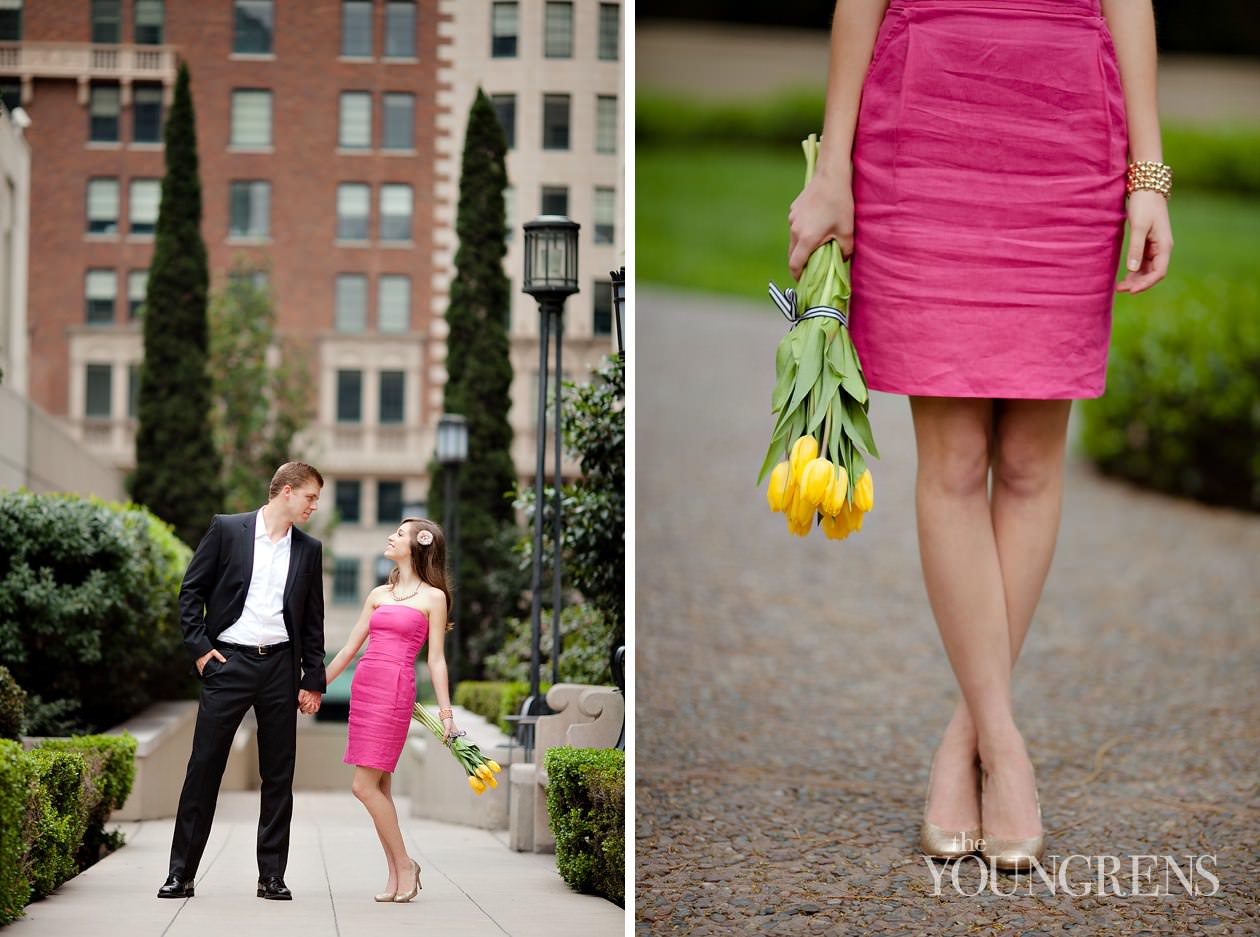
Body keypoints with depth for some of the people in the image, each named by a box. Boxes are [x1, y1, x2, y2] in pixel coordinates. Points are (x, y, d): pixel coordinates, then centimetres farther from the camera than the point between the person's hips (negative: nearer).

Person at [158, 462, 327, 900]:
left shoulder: (309, 549, 10)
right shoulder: (227, 529, 1)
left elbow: (313, 618, 13)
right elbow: (191, 590, 3)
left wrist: (313, 679, 9)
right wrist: (199, 646, -5)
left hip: (280, 666, 3)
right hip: (229, 662, -3)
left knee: (279, 775, 4)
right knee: (204, 767, -2)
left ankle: (272, 876, 10)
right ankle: (181, 873, 3)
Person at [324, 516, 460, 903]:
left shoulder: (433, 597, 0)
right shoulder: (378, 594, 15)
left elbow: (436, 659, -1)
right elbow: (349, 648, 19)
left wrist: (446, 713, -5)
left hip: (395, 690, -6)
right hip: (363, 687, 6)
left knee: (365, 786, -11)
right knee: (378, 788, 6)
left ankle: (404, 864, 1)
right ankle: (396, 875, 10)